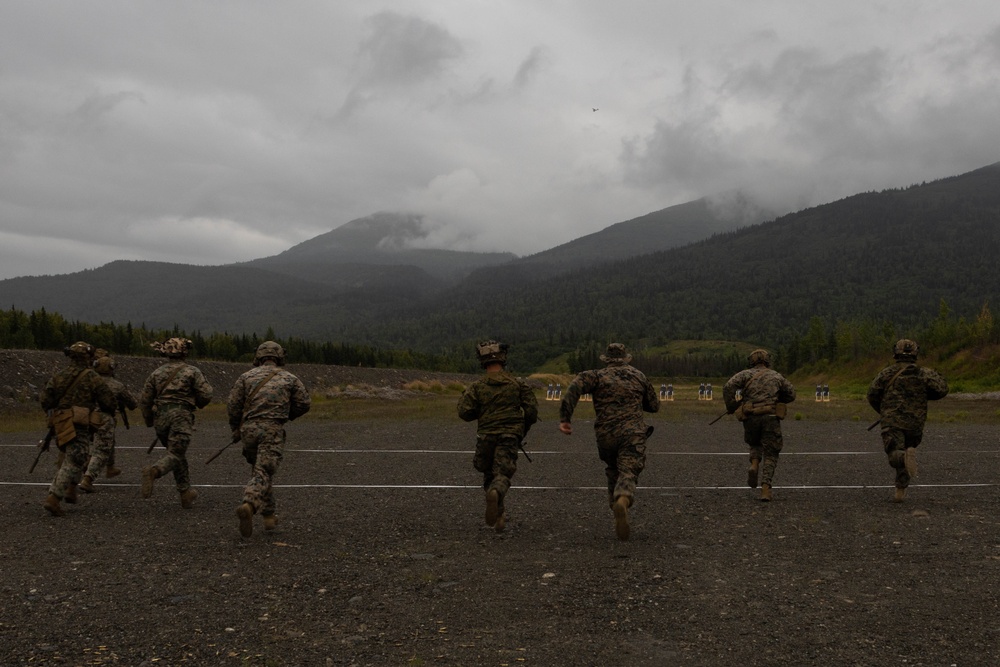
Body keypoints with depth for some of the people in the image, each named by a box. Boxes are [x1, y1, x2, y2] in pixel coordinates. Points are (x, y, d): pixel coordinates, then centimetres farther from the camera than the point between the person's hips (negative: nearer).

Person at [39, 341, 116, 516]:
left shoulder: (59, 375, 9)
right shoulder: (92, 378, -5)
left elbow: (44, 399, 3)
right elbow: (109, 401, -6)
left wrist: (54, 413, 21)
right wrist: (106, 410, 17)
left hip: (60, 425, 6)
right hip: (78, 426, -6)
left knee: (70, 458, 27)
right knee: (72, 464, -4)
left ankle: (70, 490, 19)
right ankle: (53, 499, -15)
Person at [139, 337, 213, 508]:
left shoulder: (157, 373, 12)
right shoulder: (192, 371, 1)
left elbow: (144, 400, 12)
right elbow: (206, 395, -4)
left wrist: (149, 421, 26)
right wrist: (197, 403, 19)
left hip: (161, 417, 5)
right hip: (181, 417, -5)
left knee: (179, 454, 17)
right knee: (175, 455, -8)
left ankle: (186, 493, 19)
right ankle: (153, 471, -39)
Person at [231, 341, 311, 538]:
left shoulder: (247, 376, 10)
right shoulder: (289, 379, 10)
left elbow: (232, 405, 4)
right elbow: (303, 404, 10)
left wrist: (236, 429, 18)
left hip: (249, 429, 3)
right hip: (272, 430, -3)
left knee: (260, 470, 20)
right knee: (263, 474, -9)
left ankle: (268, 516, 22)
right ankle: (248, 505, -36)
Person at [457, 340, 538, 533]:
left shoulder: (477, 386, -1)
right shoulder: (518, 384, 2)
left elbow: (464, 413, -7)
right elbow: (532, 410, 1)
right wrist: (522, 431, 16)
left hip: (486, 437, 1)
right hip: (510, 437, -1)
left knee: (489, 475, 19)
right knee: (502, 475, -7)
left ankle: (499, 514, 18)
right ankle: (496, 494, -40)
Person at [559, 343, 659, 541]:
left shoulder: (599, 376, 7)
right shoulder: (638, 376, 14)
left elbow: (576, 386, -13)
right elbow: (654, 405, 23)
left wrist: (565, 417, -15)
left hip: (605, 435, 1)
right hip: (632, 434, -1)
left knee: (614, 473, 22)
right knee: (627, 474, -11)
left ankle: (619, 519, 21)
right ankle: (622, 501, -44)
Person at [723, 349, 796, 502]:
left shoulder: (746, 374, 11)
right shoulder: (776, 376, 18)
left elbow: (728, 387, -6)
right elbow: (791, 395, 20)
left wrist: (731, 407, 5)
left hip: (750, 417, 0)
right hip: (770, 417, 0)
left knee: (755, 444, 28)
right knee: (770, 455, 6)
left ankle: (754, 466, -2)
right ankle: (766, 488, -13)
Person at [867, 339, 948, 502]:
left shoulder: (887, 372, 3)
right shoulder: (923, 373, 5)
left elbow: (872, 394, 0)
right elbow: (942, 389, -3)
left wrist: (882, 411, 18)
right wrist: (923, 395, 15)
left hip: (892, 422, -3)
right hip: (915, 424, 3)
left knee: (896, 456, -10)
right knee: (907, 451, 20)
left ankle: (906, 457, -46)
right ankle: (900, 491, 20)